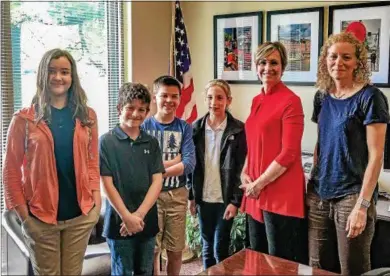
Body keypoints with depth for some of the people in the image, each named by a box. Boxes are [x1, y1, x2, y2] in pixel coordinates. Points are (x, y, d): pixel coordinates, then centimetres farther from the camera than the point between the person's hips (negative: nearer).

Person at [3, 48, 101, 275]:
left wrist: (96, 199, -1)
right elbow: (11, 170, -3)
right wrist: (23, 213, -6)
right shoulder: (25, 119, -5)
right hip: (41, 216, -2)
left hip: (81, 214, 3)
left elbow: (92, 162, 9)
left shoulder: (87, 116, 5)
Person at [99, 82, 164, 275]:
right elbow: (107, 184, -9)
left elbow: (157, 181, 0)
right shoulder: (107, 141, -6)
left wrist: (139, 214, -11)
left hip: (147, 221, 4)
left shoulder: (152, 143, 6)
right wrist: (127, 217, -13)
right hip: (119, 221, -3)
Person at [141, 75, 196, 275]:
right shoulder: (144, 127, -3)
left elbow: (189, 164, -11)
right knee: (152, 250, 8)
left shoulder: (184, 128, 1)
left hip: (177, 195, 2)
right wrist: (174, 160, -12)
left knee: (176, 251, 13)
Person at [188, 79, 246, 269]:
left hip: (225, 199, -3)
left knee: (220, 248, 3)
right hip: (203, 198, 3)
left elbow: (241, 169, -8)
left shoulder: (238, 130, -8)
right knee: (207, 246, 14)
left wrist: (235, 201, -12)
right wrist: (191, 196, 5)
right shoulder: (196, 128, 2)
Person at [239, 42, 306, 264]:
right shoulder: (257, 100, 12)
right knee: (256, 256, 20)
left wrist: (260, 183, -13)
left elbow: (289, 153, -16)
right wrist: (245, 174, 4)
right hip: (255, 192, 8)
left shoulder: (290, 100, -11)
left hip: (280, 193, -8)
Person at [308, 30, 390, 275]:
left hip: (351, 197, -5)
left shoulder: (370, 97, -10)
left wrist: (362, 205, -16)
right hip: (319, 195, 6)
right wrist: (314, 183, 10)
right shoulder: (322, 96, 7)